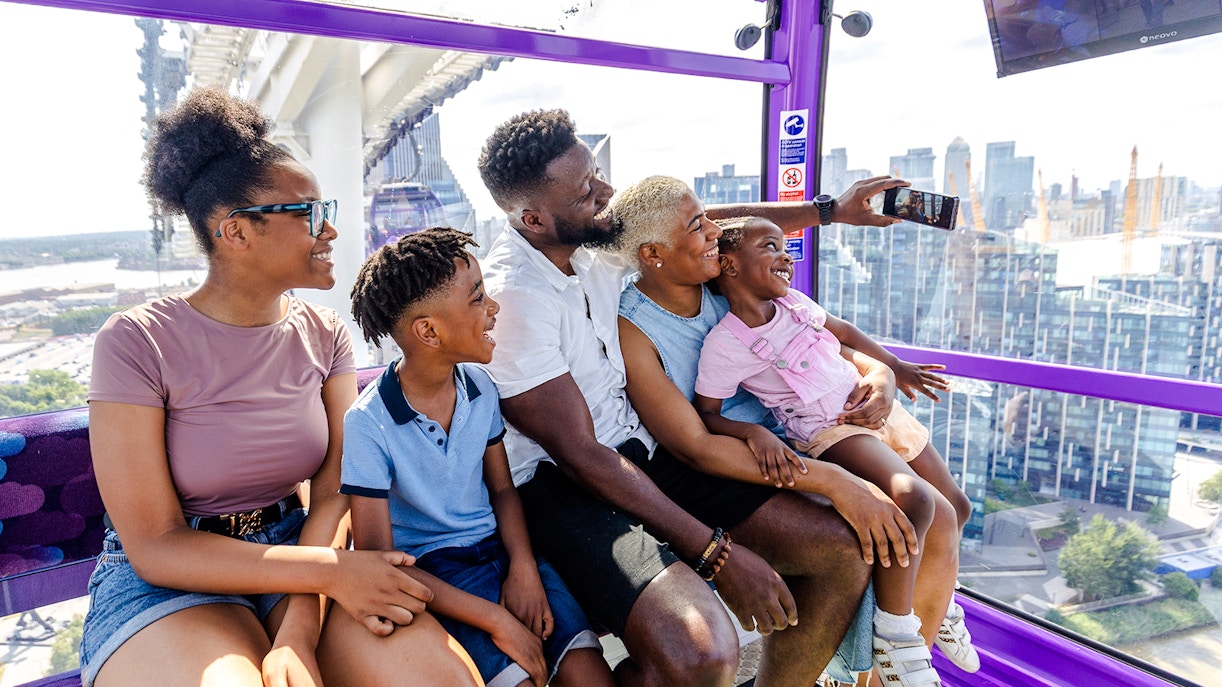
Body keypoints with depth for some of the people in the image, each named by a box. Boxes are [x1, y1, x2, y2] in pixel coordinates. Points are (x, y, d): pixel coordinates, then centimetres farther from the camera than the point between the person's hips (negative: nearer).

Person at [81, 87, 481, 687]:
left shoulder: (324, 335, 0)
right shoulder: (137, 342, -11)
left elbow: (334, 494, -5)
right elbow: (156, 547, -12)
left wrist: (299, 628, -20)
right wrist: (331, 571, -21)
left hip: (296, 549, 3)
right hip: (165, 582, -3)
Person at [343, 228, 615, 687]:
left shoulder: (480, 387, -1)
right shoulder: (367, 425, -17)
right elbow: (379, 560, -16)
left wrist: (523, 566, -9)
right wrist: (495, 620, -21)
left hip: (496, 546, 4)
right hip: (428, 570, -4)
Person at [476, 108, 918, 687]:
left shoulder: (594, 240, 3)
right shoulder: (511, 293, -20)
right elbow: (579, 454, -20)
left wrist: (828, 211, 17)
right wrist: (717, 552, -19)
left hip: (640, 452, 8)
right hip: (559, 484, -7)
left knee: (843, 550, -2)